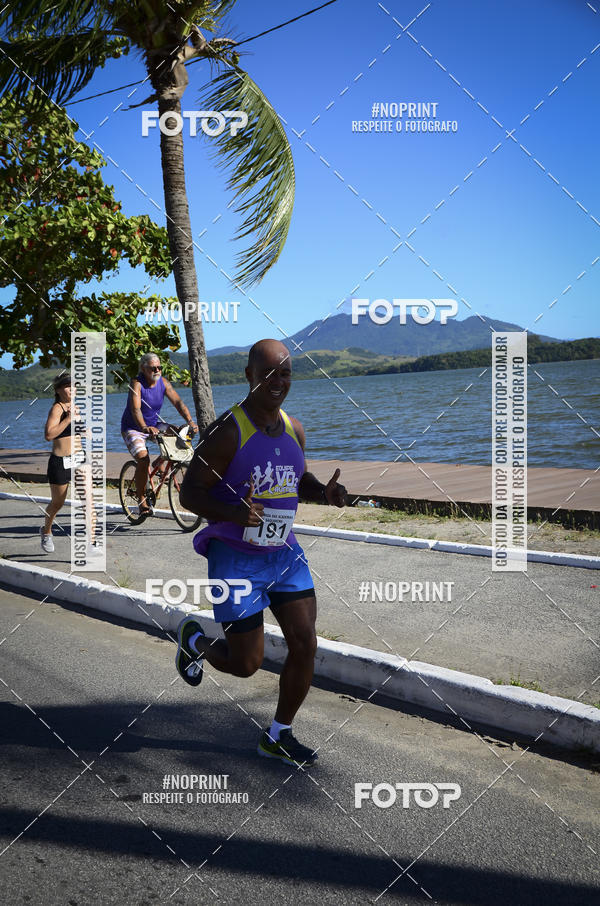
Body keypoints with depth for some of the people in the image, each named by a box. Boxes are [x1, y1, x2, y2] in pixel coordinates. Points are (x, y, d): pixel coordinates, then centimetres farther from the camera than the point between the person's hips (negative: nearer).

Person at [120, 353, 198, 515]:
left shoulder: (163, 382, -5)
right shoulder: (137, 384, -20)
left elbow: (178, 402, -13)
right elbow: (135, 409, -33)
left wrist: (190, 421, -29)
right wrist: (145, 428, -51)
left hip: (154, 425, 6)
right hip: (133, 428, -6)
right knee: (143, 460, -26)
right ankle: (141, 500, -11)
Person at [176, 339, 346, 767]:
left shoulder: (294, 429, 4)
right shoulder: (227, 431, -17)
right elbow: (189, 493, -15)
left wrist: (325, 491, -3)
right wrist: (234, 514, -33)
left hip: (285, 554, 6)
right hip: (236, 559, -6)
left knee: (306, 645, 0)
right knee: (246, 664, 1)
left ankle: (279, 737, 22)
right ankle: (194, 639, 35)